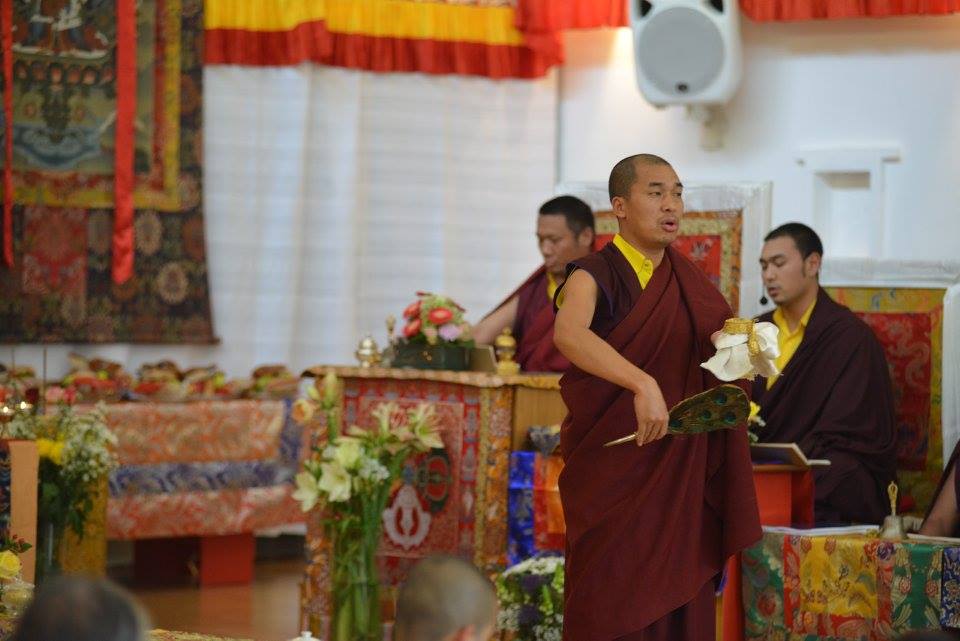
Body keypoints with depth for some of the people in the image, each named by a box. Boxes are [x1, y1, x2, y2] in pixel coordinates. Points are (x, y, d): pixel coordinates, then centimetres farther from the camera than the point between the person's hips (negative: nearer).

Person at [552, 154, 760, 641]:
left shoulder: (689, 281, 10)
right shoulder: (595, 276, -9)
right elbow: (568, 334, -30)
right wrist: (642, 384, -42)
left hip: (682, 476, 5)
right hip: (613, 471, -5)